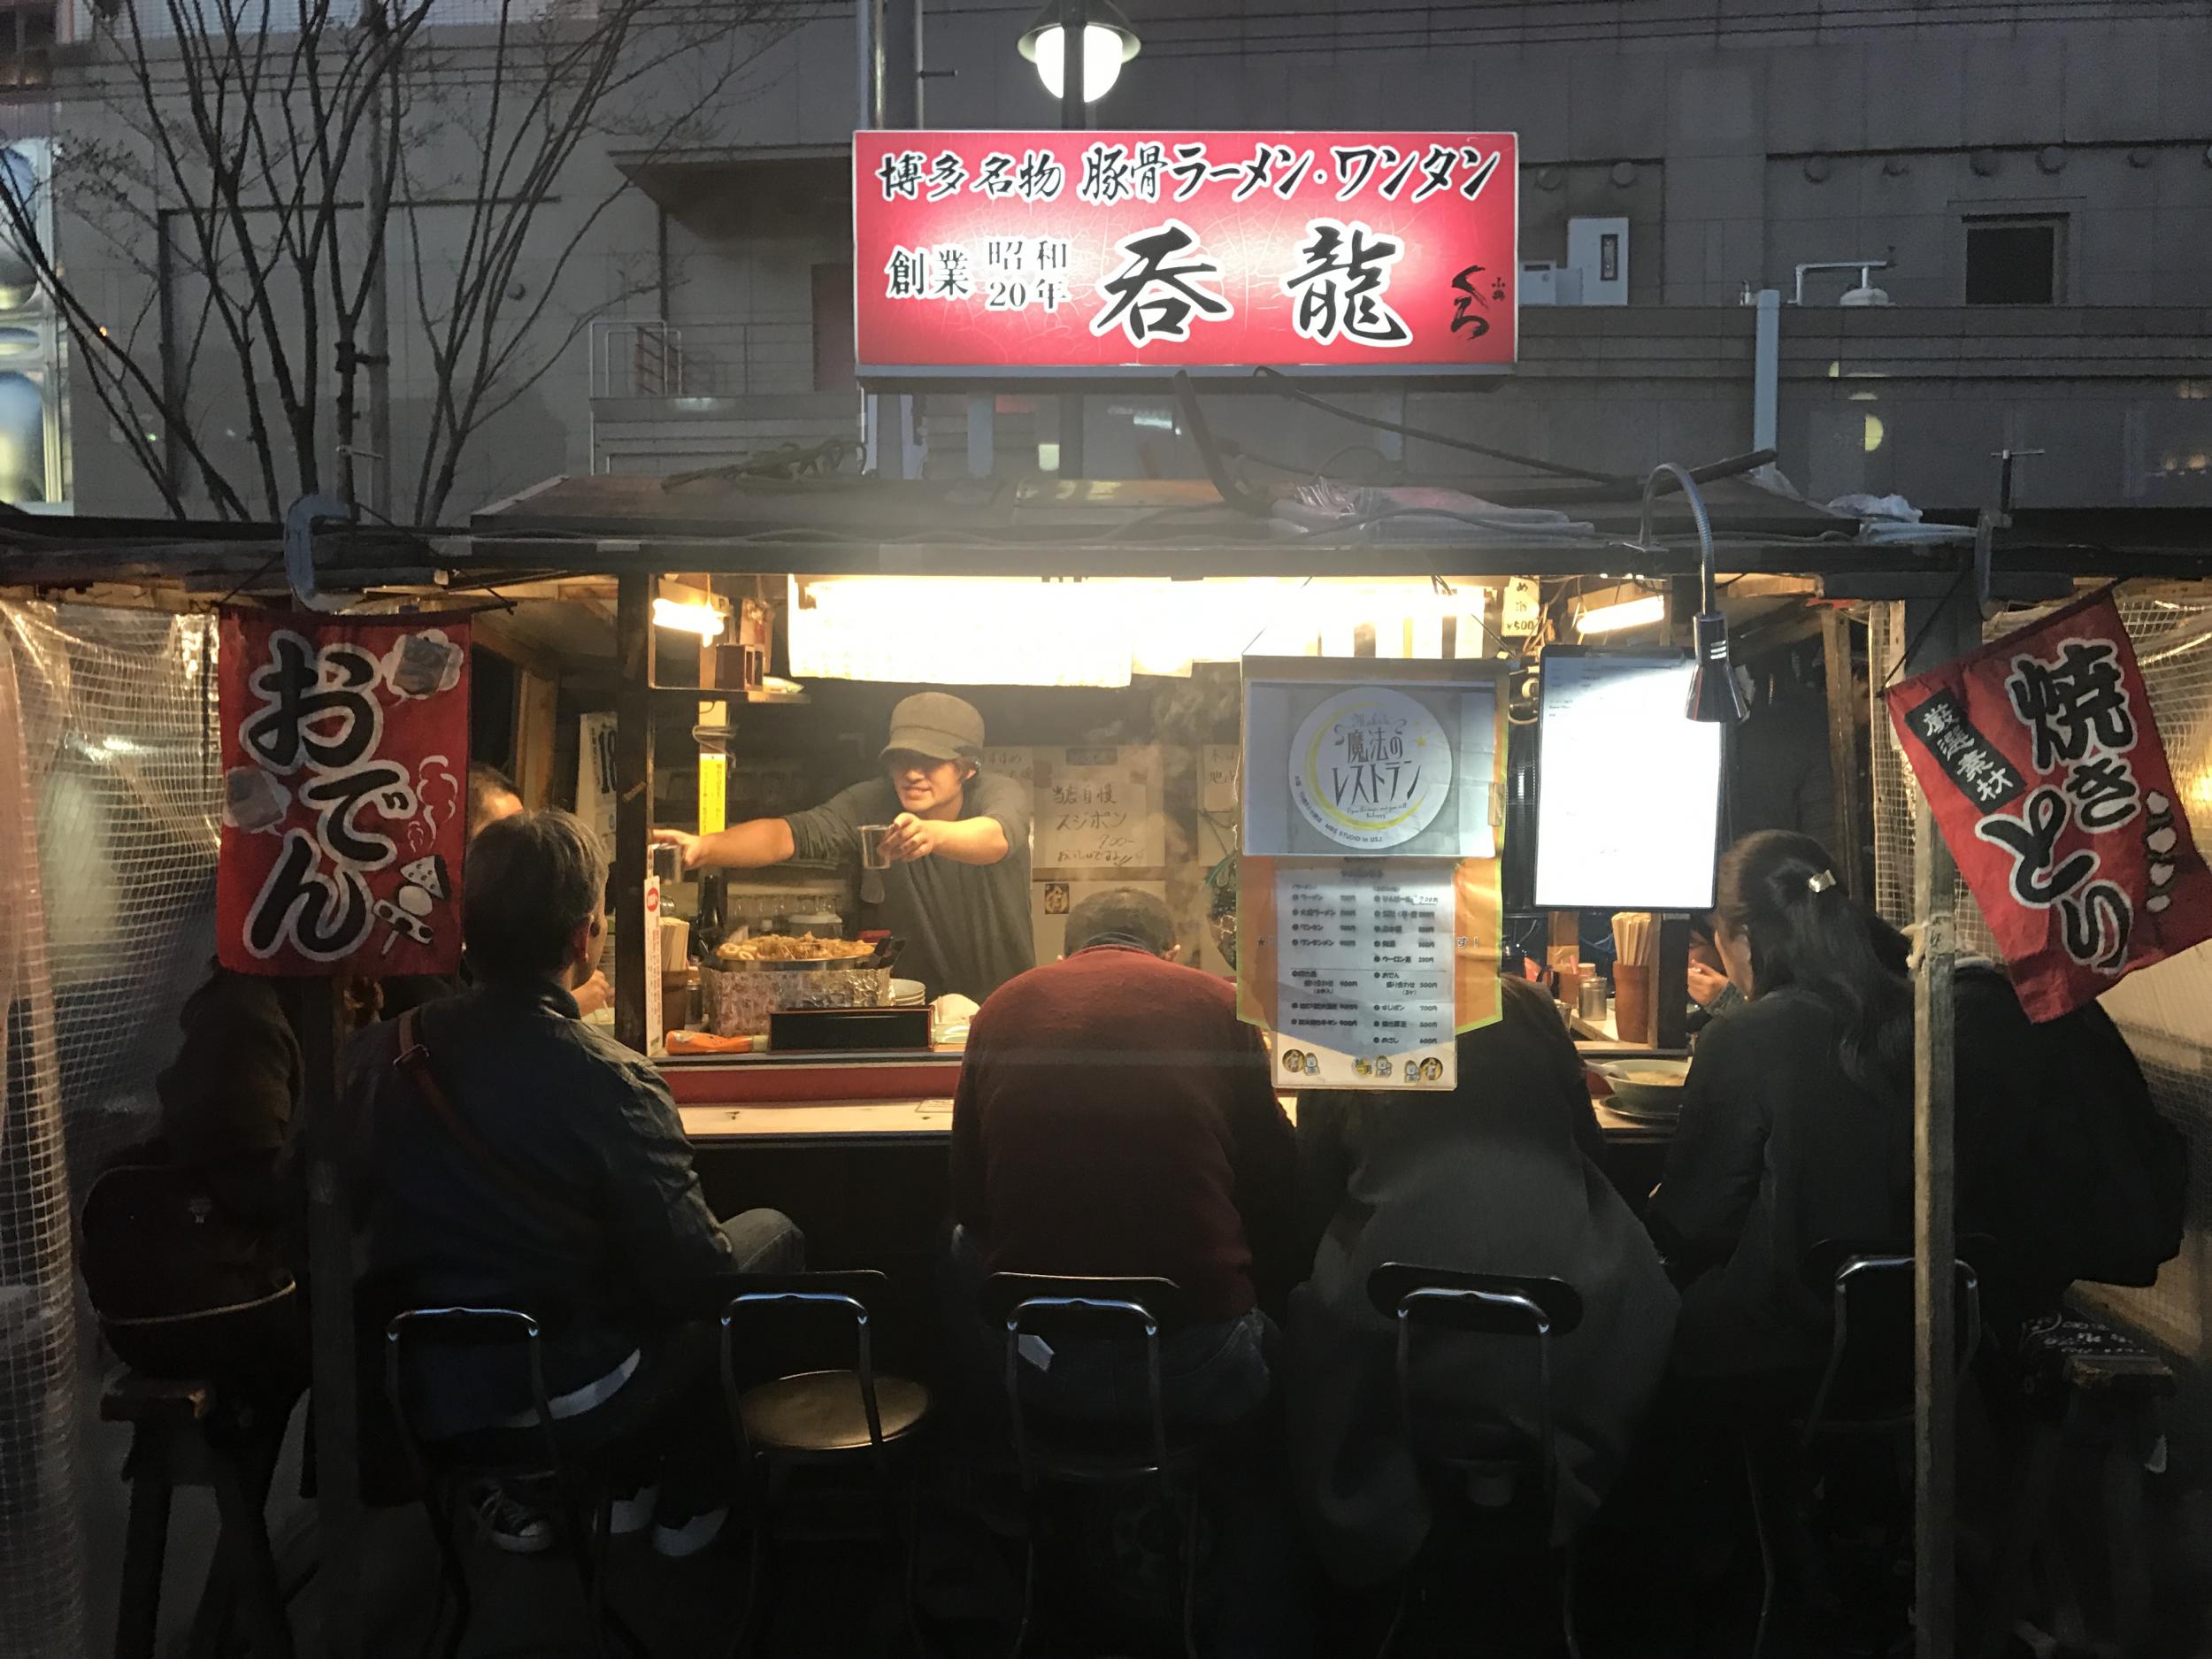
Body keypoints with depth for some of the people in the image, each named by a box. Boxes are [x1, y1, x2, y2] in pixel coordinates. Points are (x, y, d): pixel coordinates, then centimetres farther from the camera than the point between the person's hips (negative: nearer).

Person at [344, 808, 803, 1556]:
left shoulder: (377, 1055, -12)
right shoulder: (612, 1086, -27)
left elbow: (361, 1215, 5)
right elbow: (696, 1276, -19)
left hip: (424, 1393, 6)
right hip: (568, 1405, -5)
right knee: (773, 1234, 11)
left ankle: (515, 1493, 29)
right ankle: (690, 1504, 25)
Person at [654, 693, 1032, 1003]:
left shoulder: (1000, 794, -11)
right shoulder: (870, 805, -7)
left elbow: (996, 838, -34)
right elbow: (789, 834, -22)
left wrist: (933, 833, -56)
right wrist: (705, 847, -41)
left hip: (1001, 1005, 0)